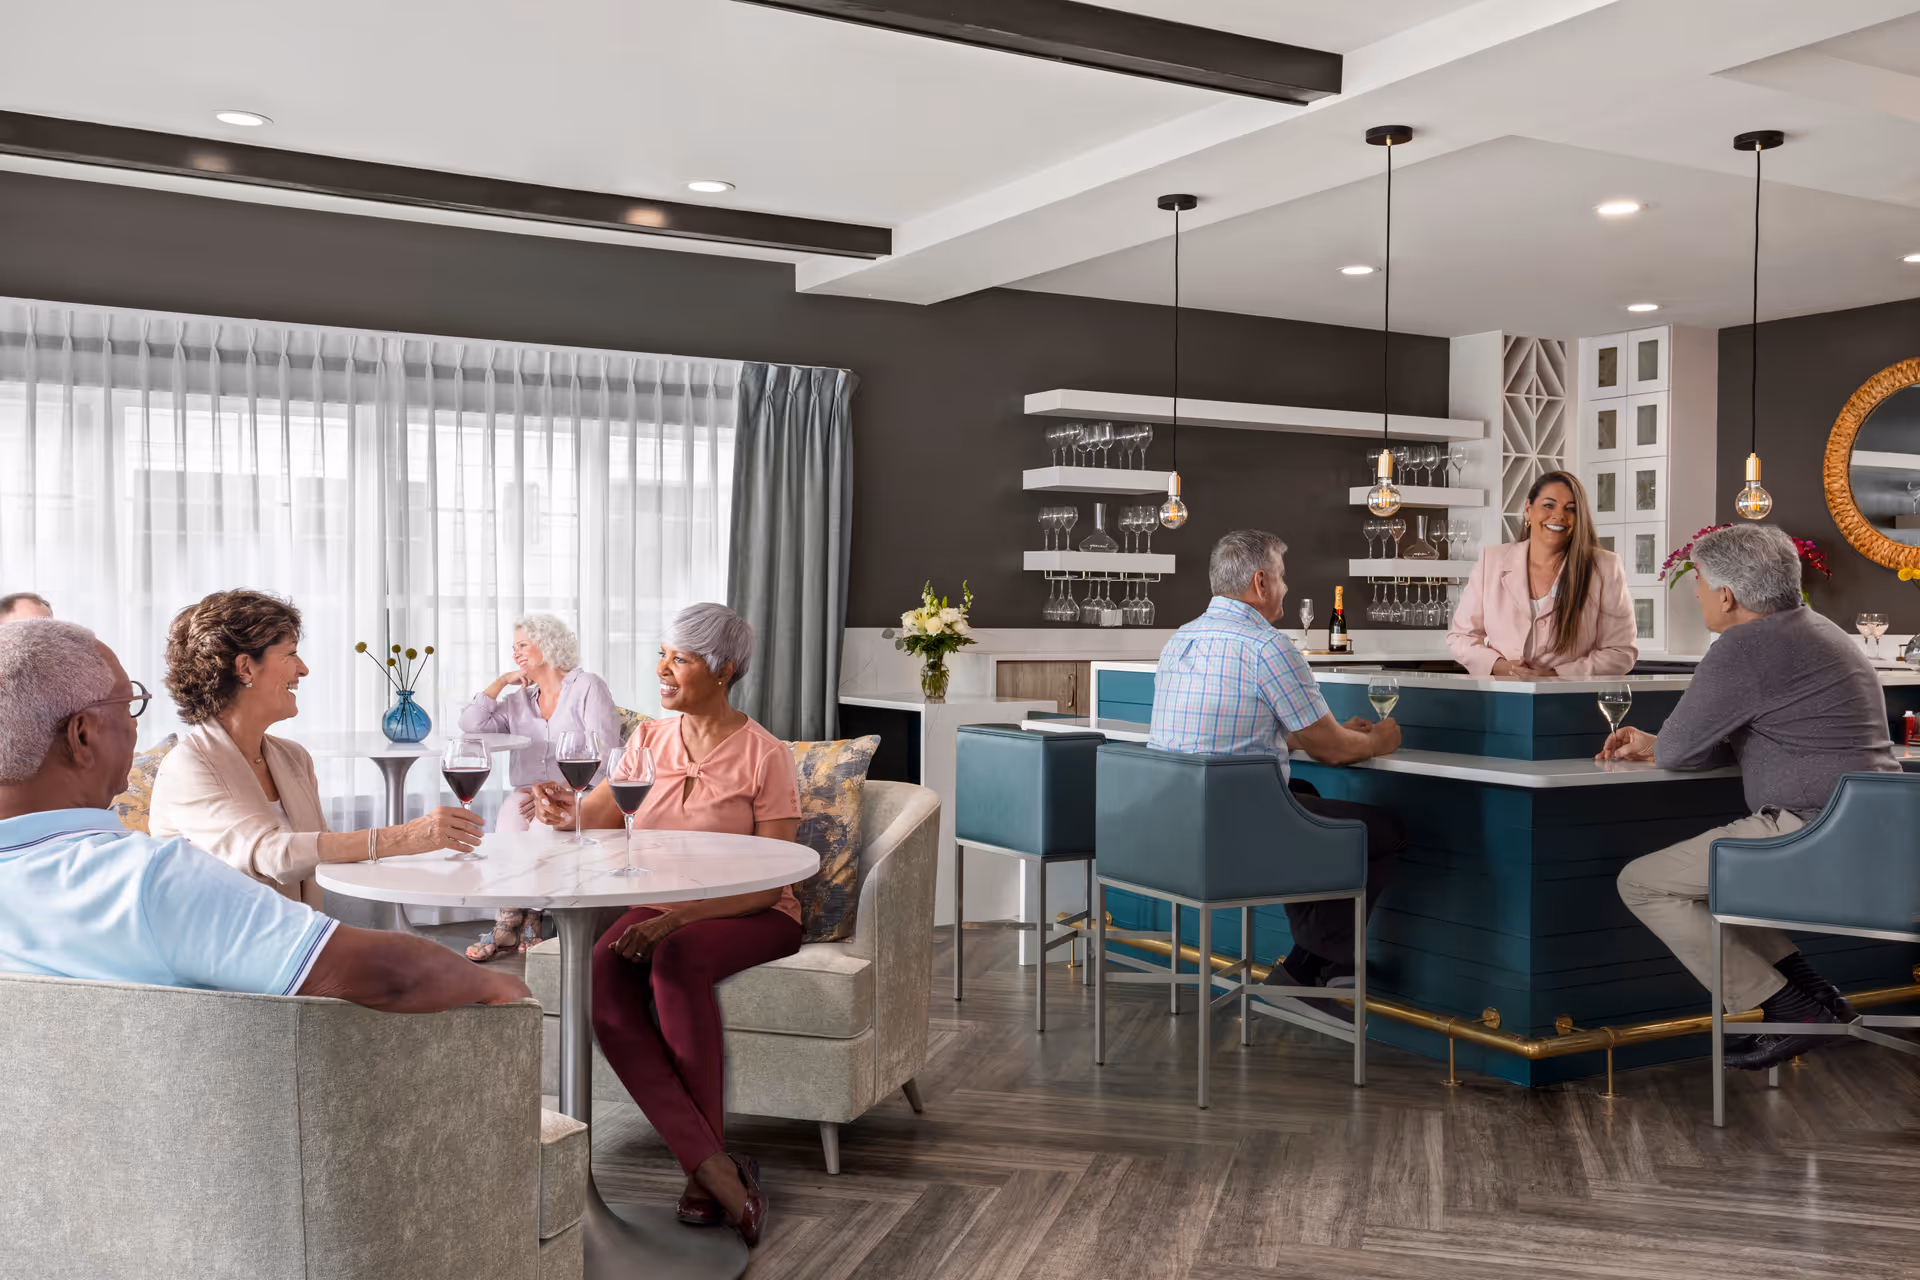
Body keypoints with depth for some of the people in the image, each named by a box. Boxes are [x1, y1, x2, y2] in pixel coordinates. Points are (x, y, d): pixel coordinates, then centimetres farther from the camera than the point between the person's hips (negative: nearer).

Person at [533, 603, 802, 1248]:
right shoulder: (649, 740, 9)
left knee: (676, 959, -38)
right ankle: (717, 1168, -31)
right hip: (661, 911, 5)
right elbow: (594, 818, 5)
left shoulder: (764, 756, -8)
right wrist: (565, 813, -21)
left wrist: (675, 920, -26)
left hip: (751, 919, -4)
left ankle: (702, 1168, -25)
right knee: (602, 974, -29)